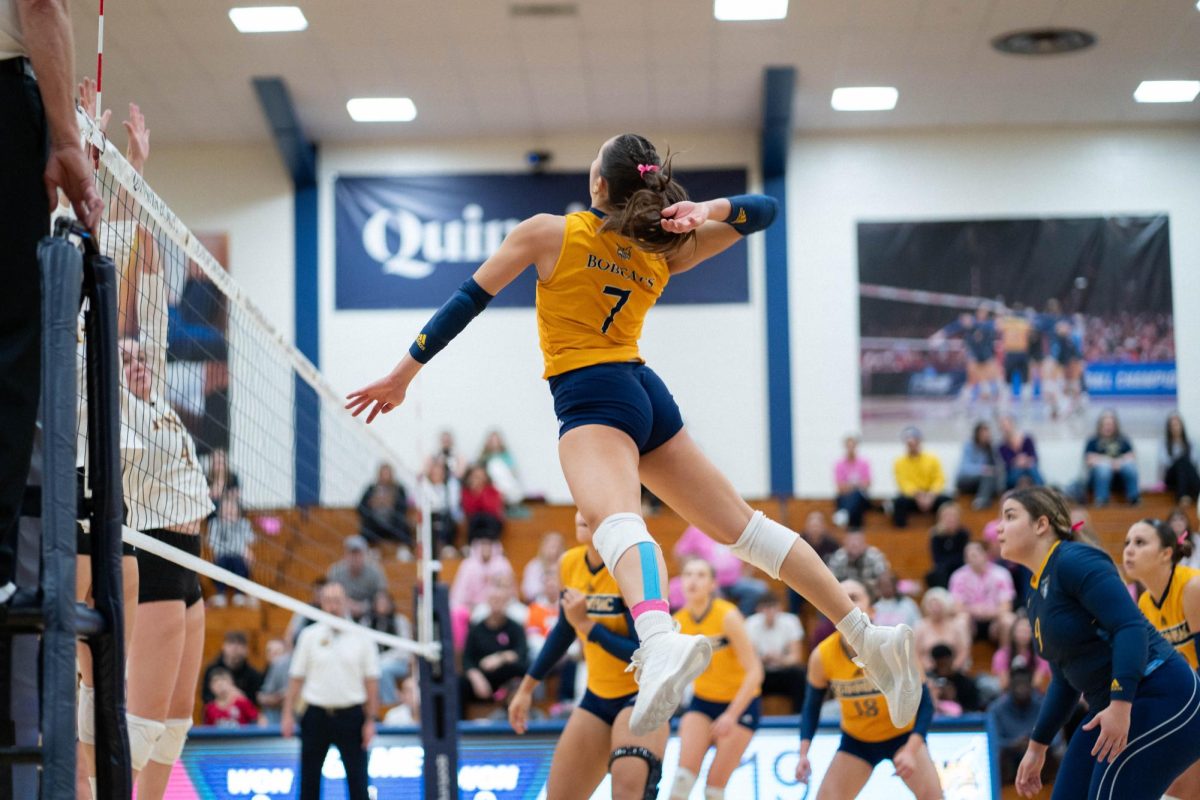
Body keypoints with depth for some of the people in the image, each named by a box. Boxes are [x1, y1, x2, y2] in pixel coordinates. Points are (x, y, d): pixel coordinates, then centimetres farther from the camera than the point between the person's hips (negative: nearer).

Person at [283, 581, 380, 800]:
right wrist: (288, 715, -2)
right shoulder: (309, 635, 3)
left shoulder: (362, 638, 1)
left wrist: (370, 720, -4)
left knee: (357, 779, -2)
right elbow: (296, 678, 4)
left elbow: (371, 681, 1)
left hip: (351, 716, -1)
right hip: (316, 714, 1)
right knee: (309, 778, 5)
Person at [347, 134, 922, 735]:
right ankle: (869, 636, 10)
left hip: (591, 396, -7)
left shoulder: (548, 232, 1)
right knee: (742, 525, 13)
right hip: (649, 395, 7)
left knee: (614, 515, -33)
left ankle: (661, 642, -65)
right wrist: (707, 211, -3)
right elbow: (764, 209, 18)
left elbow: (469, 299, 2)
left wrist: (403, 374, 9)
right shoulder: (664, 251, 13)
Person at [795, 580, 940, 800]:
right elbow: (812, 707, -3)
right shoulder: (821, 656, -19)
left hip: (902, 734, -2)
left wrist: (910, 751, -32)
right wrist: (803, 754, -15)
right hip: (856, 740, 2)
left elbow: (924, 704, -19)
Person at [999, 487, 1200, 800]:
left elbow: (1131, 626, -24)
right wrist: (1037, 746, 24)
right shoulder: (1037, 596, 15)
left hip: (1160, 697, -9)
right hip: (1110, 710, 10)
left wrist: (1121, 704, -32)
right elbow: (1064, 679, 23)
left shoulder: (1075, 561, -13)